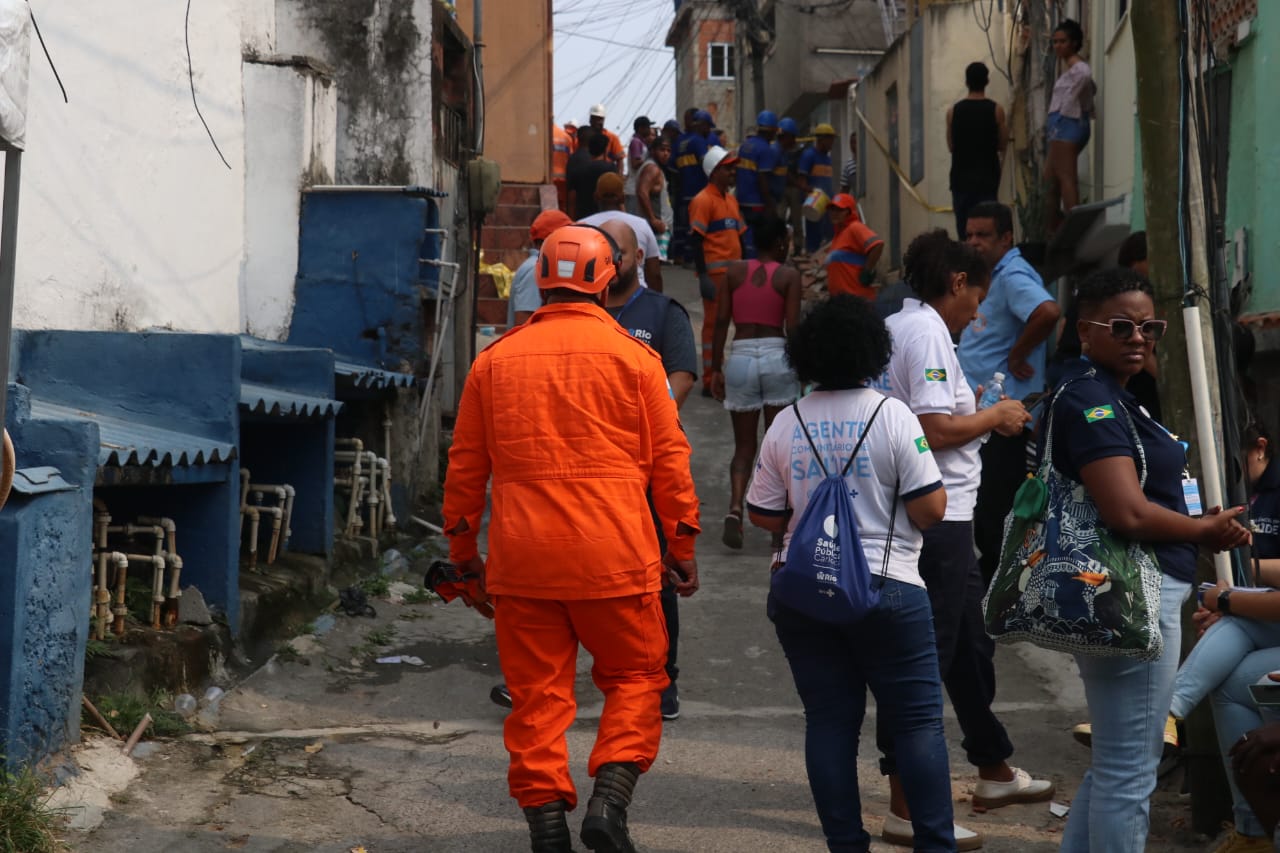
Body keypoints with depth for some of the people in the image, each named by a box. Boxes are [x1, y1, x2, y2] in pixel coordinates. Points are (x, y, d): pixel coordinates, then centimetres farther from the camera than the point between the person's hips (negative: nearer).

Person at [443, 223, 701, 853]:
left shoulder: (495, 359, 6)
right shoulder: (632, 356, -1)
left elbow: (465, 465, 11)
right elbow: (669, 459, 1)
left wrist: (462, 549, 21)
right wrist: (682, 547, 11)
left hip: (522, 558, 2)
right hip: (614, 556, -2)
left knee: (538, 693, 9)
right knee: (634, 677, 12)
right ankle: (609, 797, -5)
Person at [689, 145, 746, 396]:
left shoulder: (731, 200, 17)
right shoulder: (703, 201, -9)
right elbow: (696, 240, -14)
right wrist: (703, 276, -19)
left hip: (733, 271, 8)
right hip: (715, 272, -8)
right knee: (713, 324, -4)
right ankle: (710, 382, 0)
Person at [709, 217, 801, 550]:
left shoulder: (734, 272, 6)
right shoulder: (789, 275, 0)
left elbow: (721, 322, 2)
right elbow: (792, 328, -7)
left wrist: (716, 368, 7)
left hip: (741, 358, 2)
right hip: (776, 357, -2)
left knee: (744, 446, 9)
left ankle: (735, 508, -14)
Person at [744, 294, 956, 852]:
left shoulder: (786, 424, 1)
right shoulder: (892, 416, -9)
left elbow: (764, 516, 6)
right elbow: (931, 511, -11)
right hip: (885, 588, -3)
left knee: (829, 721, 8)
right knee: (918, 721, 4)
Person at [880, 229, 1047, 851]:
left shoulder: (898, 326, 15)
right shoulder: (927, 333, -15)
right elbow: (936, 429, -23)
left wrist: (976, 410, 17)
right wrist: (995, 416, -8)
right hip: (937, 517, -11)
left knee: (972, 641, 21)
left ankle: (994, 771, 36)